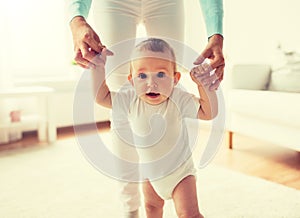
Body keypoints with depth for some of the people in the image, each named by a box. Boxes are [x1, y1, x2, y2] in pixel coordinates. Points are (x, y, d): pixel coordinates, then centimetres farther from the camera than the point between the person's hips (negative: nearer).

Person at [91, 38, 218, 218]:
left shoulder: (178, 99, -25)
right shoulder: (131, 100, -19)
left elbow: (209, 113, -24)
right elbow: (102, 97, -11)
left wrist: (205, 87, -38)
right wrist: (98, 69, -21)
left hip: (179, 170, -4)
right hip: (150, 170, 4)